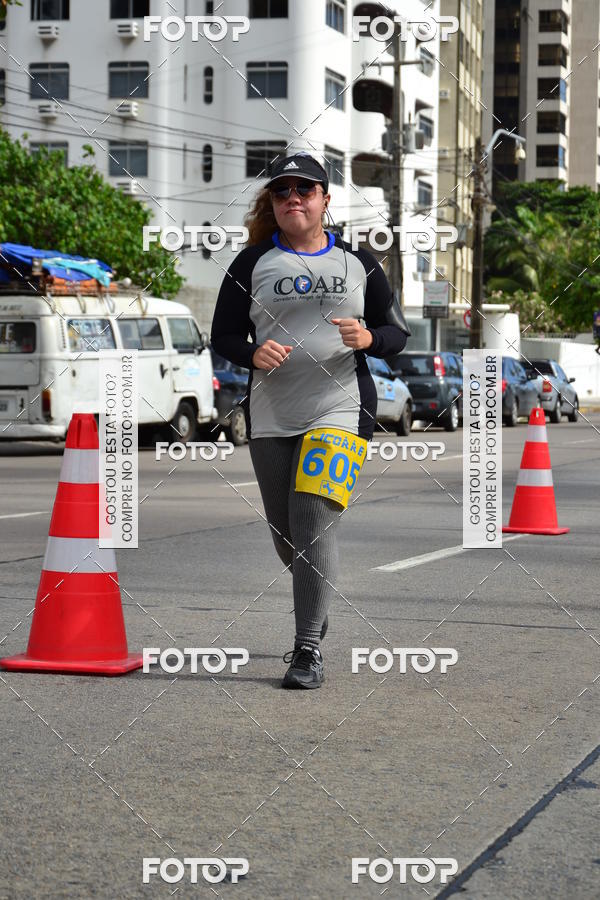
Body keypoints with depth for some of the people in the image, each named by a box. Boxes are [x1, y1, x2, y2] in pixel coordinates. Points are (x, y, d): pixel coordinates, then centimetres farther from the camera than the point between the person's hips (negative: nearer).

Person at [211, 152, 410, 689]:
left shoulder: (358, 261, 8)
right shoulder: (253, 262, 7)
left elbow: (398, 332, 10)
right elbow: (223, 335, 7)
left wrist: (368, 338, -12)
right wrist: (252, 354, -15)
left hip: (341, 409, -2)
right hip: (270, 417, 2)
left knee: (315, 523, -17)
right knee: (286, 536, 10)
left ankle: (309, 650, -11)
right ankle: (317, 613, 39)